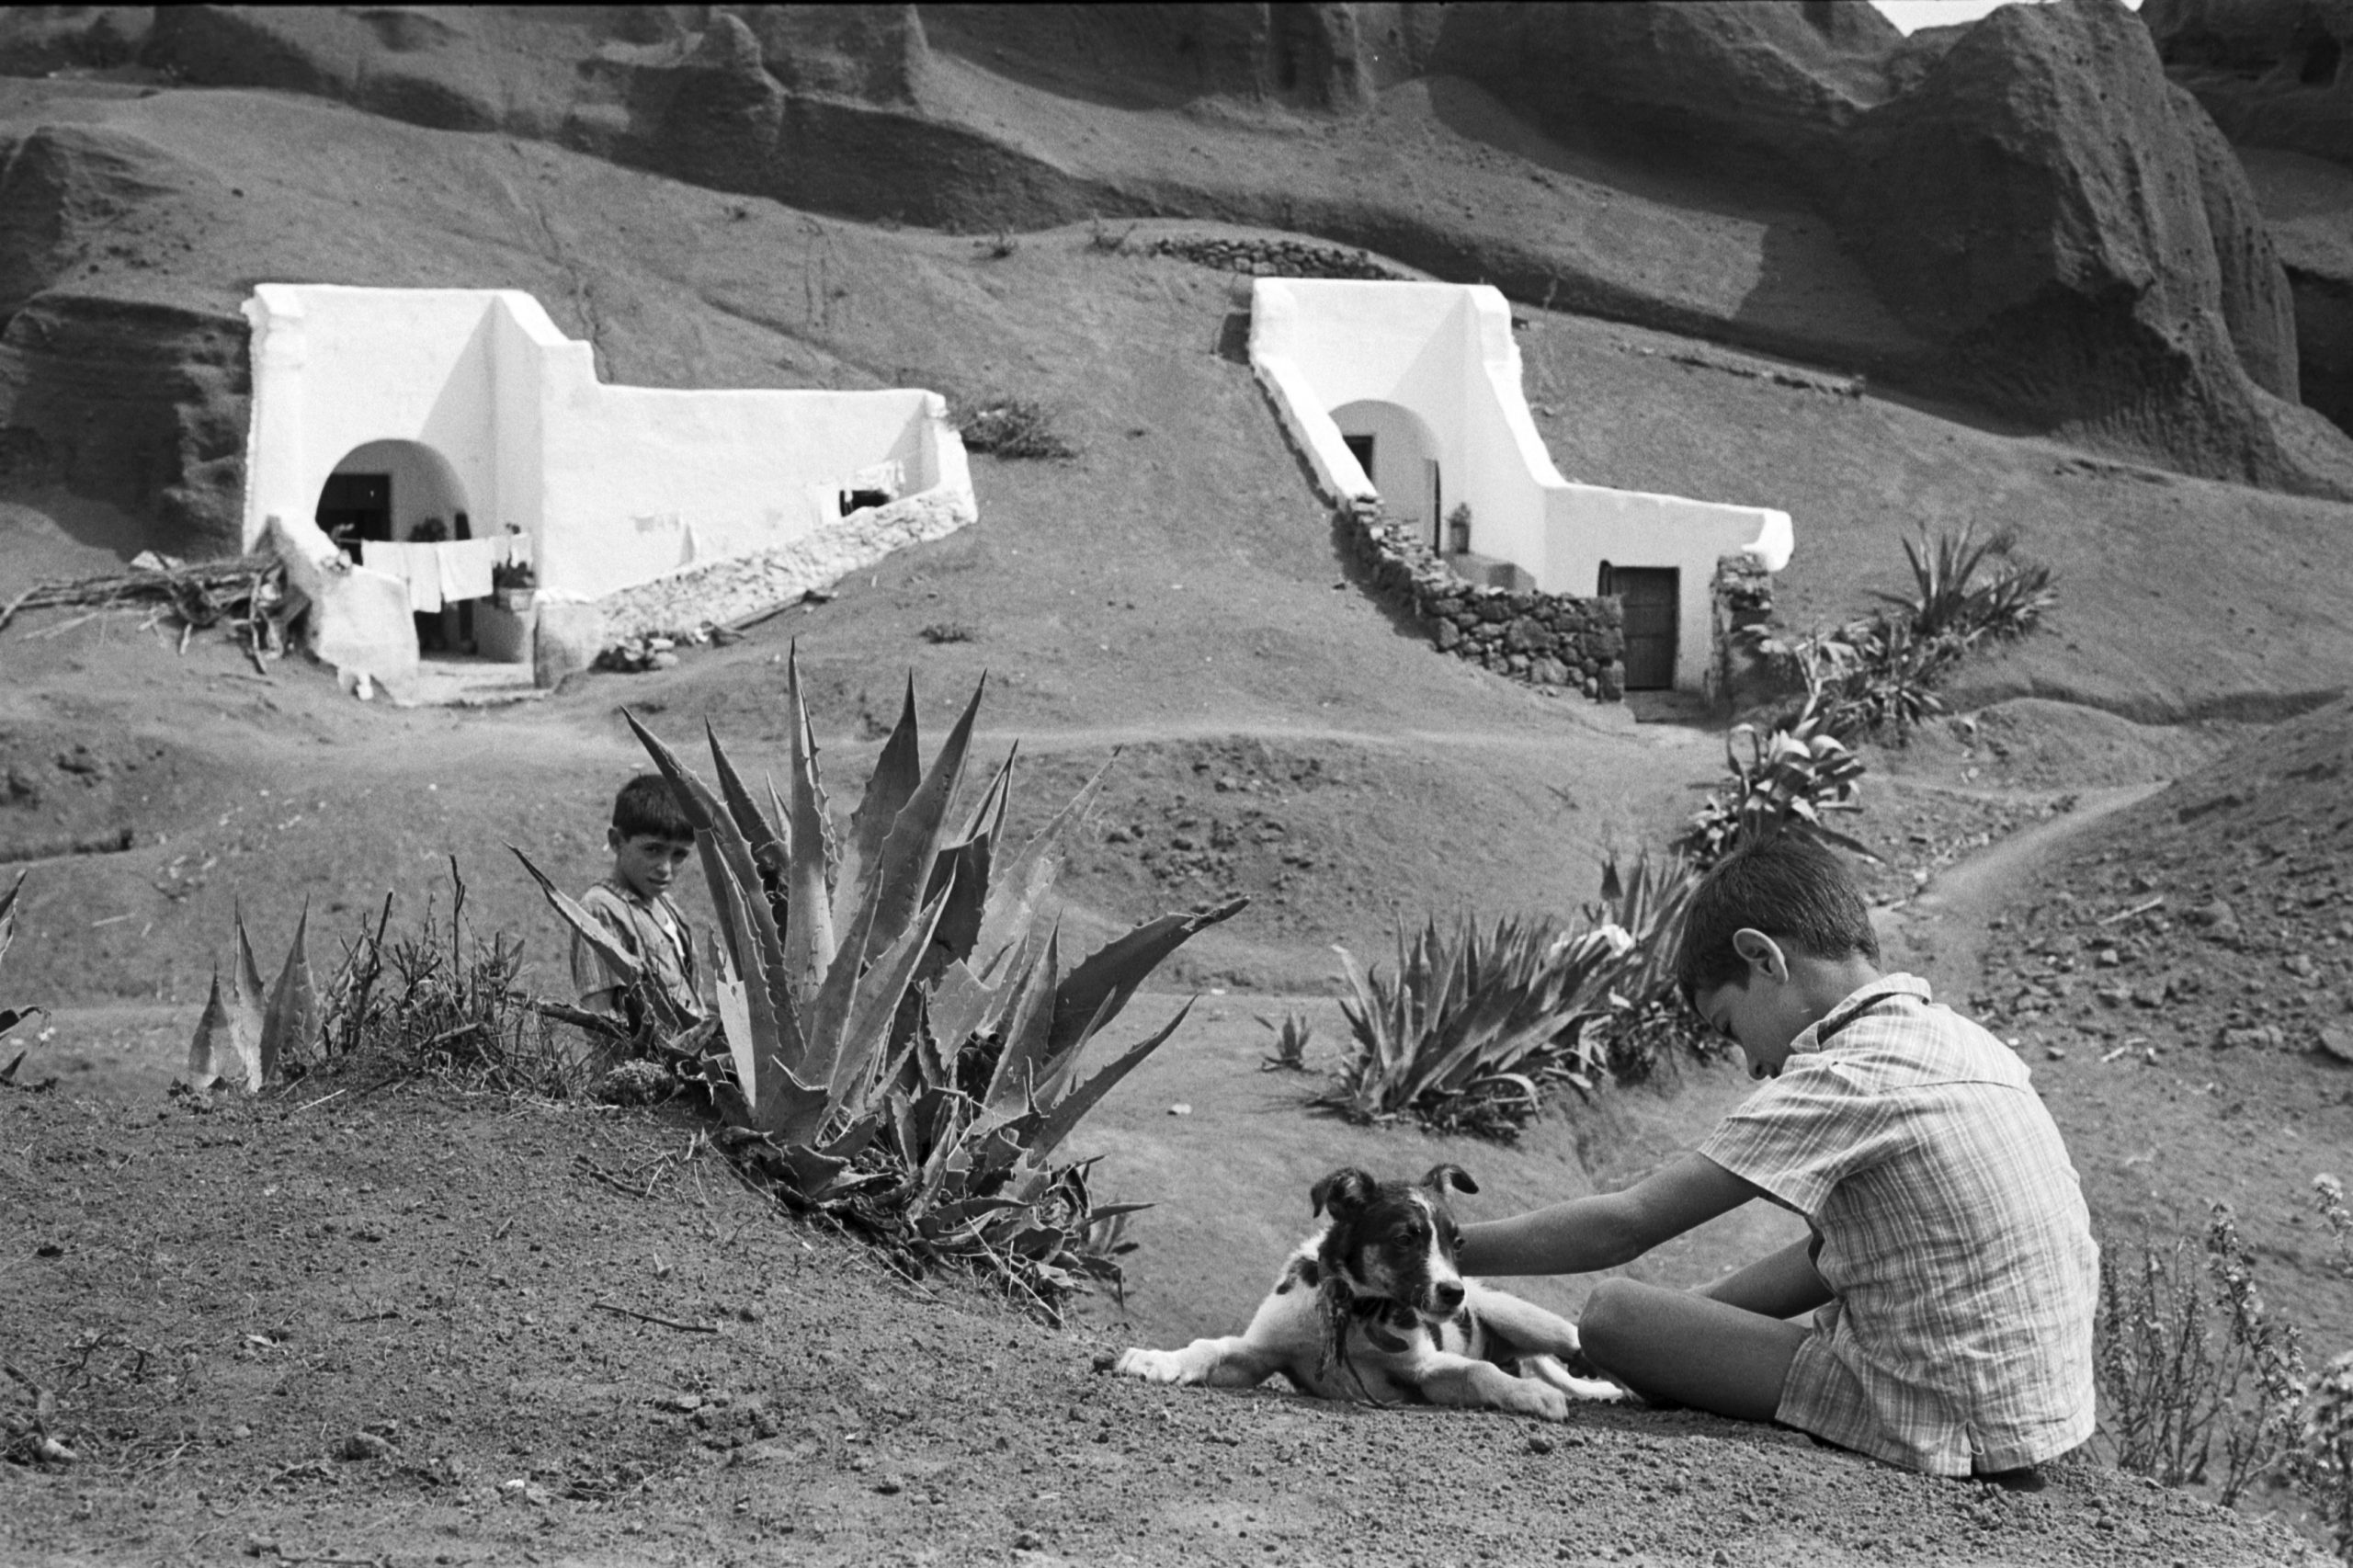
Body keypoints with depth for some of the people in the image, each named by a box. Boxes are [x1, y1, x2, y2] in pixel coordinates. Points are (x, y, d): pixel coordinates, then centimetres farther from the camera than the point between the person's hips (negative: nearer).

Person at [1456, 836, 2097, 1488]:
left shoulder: (1842, 1079, -17)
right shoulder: (1960, 1039, 9)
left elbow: (1626, 1224, -16)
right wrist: (1688, 1315, 13)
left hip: (1952, 1437, -9)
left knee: (1611, 1311, -10)